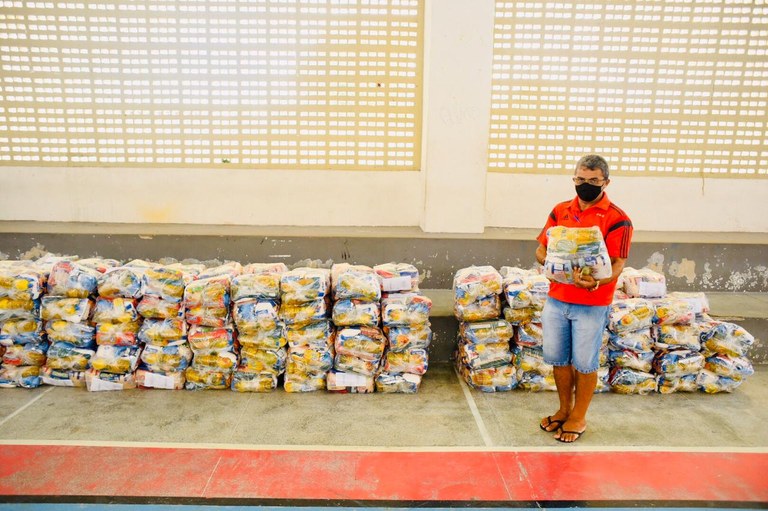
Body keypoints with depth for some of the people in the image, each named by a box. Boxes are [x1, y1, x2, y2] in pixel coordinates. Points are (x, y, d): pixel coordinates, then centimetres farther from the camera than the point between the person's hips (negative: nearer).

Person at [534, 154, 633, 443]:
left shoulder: (617, 219, -8)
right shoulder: (560, 211, 7)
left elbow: (617, 265, -13)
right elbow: (541, 250, 10)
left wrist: (594, 282, -32)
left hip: (592, 304, -4)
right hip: (556, 299, 5)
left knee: (584, 362, 8)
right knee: (557, 358, 14)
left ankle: (578, 417, 26)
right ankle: (564, 409, 34)